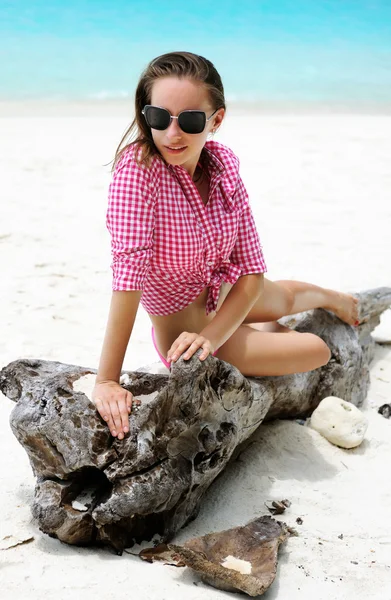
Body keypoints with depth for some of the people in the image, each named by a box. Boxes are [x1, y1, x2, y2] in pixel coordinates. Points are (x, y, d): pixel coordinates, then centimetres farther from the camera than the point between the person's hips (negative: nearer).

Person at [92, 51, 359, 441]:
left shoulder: (223, 163, -17)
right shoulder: (137, 168, -33)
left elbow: (251, 269, -16)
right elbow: (128, 273, -38)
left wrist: (210, 336, -29)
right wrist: (106, 381, -39)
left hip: (225, 292, 5)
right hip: (185, 327, -5)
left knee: (287, 297, 32)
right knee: (316, 351, 1)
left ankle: (334, 299, 70)